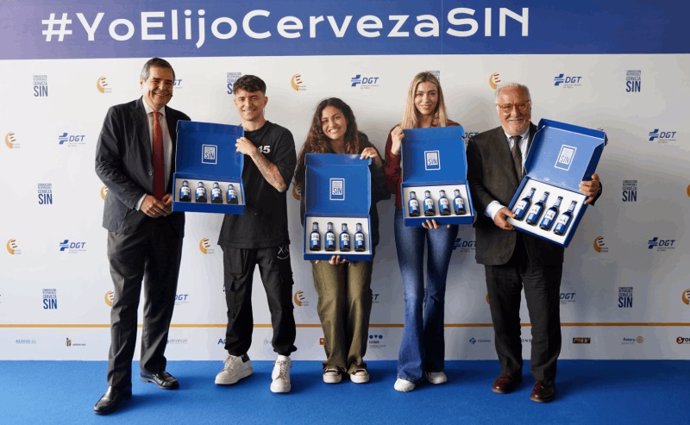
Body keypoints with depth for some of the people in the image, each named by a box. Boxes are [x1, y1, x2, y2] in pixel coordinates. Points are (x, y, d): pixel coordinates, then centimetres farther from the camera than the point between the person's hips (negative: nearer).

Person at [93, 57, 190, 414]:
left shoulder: (180, 121, 10)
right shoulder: (119, 115, -1)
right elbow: (104, 165, -7)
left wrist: (177, 195, -6)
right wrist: (139, 199, -17)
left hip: (168, 221, 4)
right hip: (128, 220, -3)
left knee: (162, 299, 10)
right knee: (125, 302, -1)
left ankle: (153, 366, 27)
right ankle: (118, 383, 8)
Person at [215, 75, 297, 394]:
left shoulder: (280, 136, -1)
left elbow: (280, 182, -12)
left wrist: (253, 152, -16)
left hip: (271, 234, -3)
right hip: (235, 232, 4)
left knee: (279, 298, 1)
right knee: (236, 298, 11)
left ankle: (282, 361, 15)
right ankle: (238, 358, 26)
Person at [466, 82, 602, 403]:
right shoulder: (481, 144, 5)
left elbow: (576, 181, 0)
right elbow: (473, 184, -5)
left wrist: (591, 190, -23)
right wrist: (493, 209, -23)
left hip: (542, 246, 0)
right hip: (499, 245, 1)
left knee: (545, 317, 8)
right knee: (503, 316, 14)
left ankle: (544, 377, 26)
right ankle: (509, 371, 33)